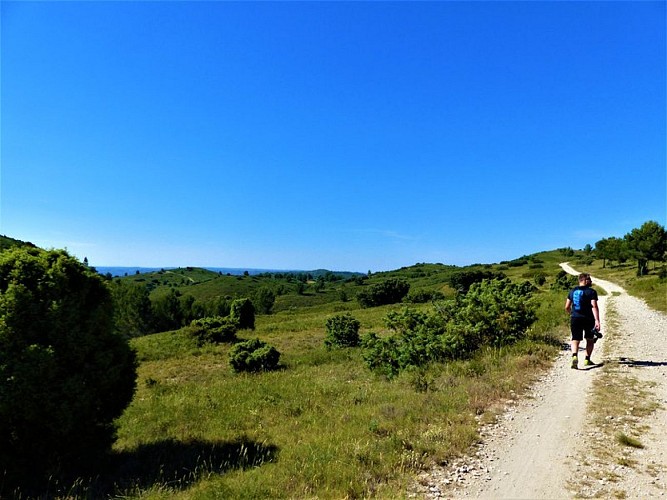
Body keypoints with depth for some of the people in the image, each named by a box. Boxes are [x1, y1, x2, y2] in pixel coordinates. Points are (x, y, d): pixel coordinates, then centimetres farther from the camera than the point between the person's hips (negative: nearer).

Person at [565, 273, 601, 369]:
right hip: (588, 319, -3)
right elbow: (594, 307, -16)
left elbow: (567, 307, 11)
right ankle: (587, 360, 20)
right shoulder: (591, 292, -5)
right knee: (590, 340, 18)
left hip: (575, 319, 3)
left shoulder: (572, 291, 9)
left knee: (575, 339, 1)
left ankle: (574, 356, -24)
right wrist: (597, 320, -21)